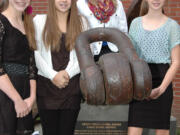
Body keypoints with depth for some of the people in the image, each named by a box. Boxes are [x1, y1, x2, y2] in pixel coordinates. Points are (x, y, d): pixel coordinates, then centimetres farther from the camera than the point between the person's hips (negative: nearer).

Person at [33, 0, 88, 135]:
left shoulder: (81, 22, 10)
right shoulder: (39, 20, 5)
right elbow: (35, 53, -1)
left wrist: (68, 72, -8)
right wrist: (53, 75, -10)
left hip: (72, 84, 1)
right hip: (46, 84, -1)